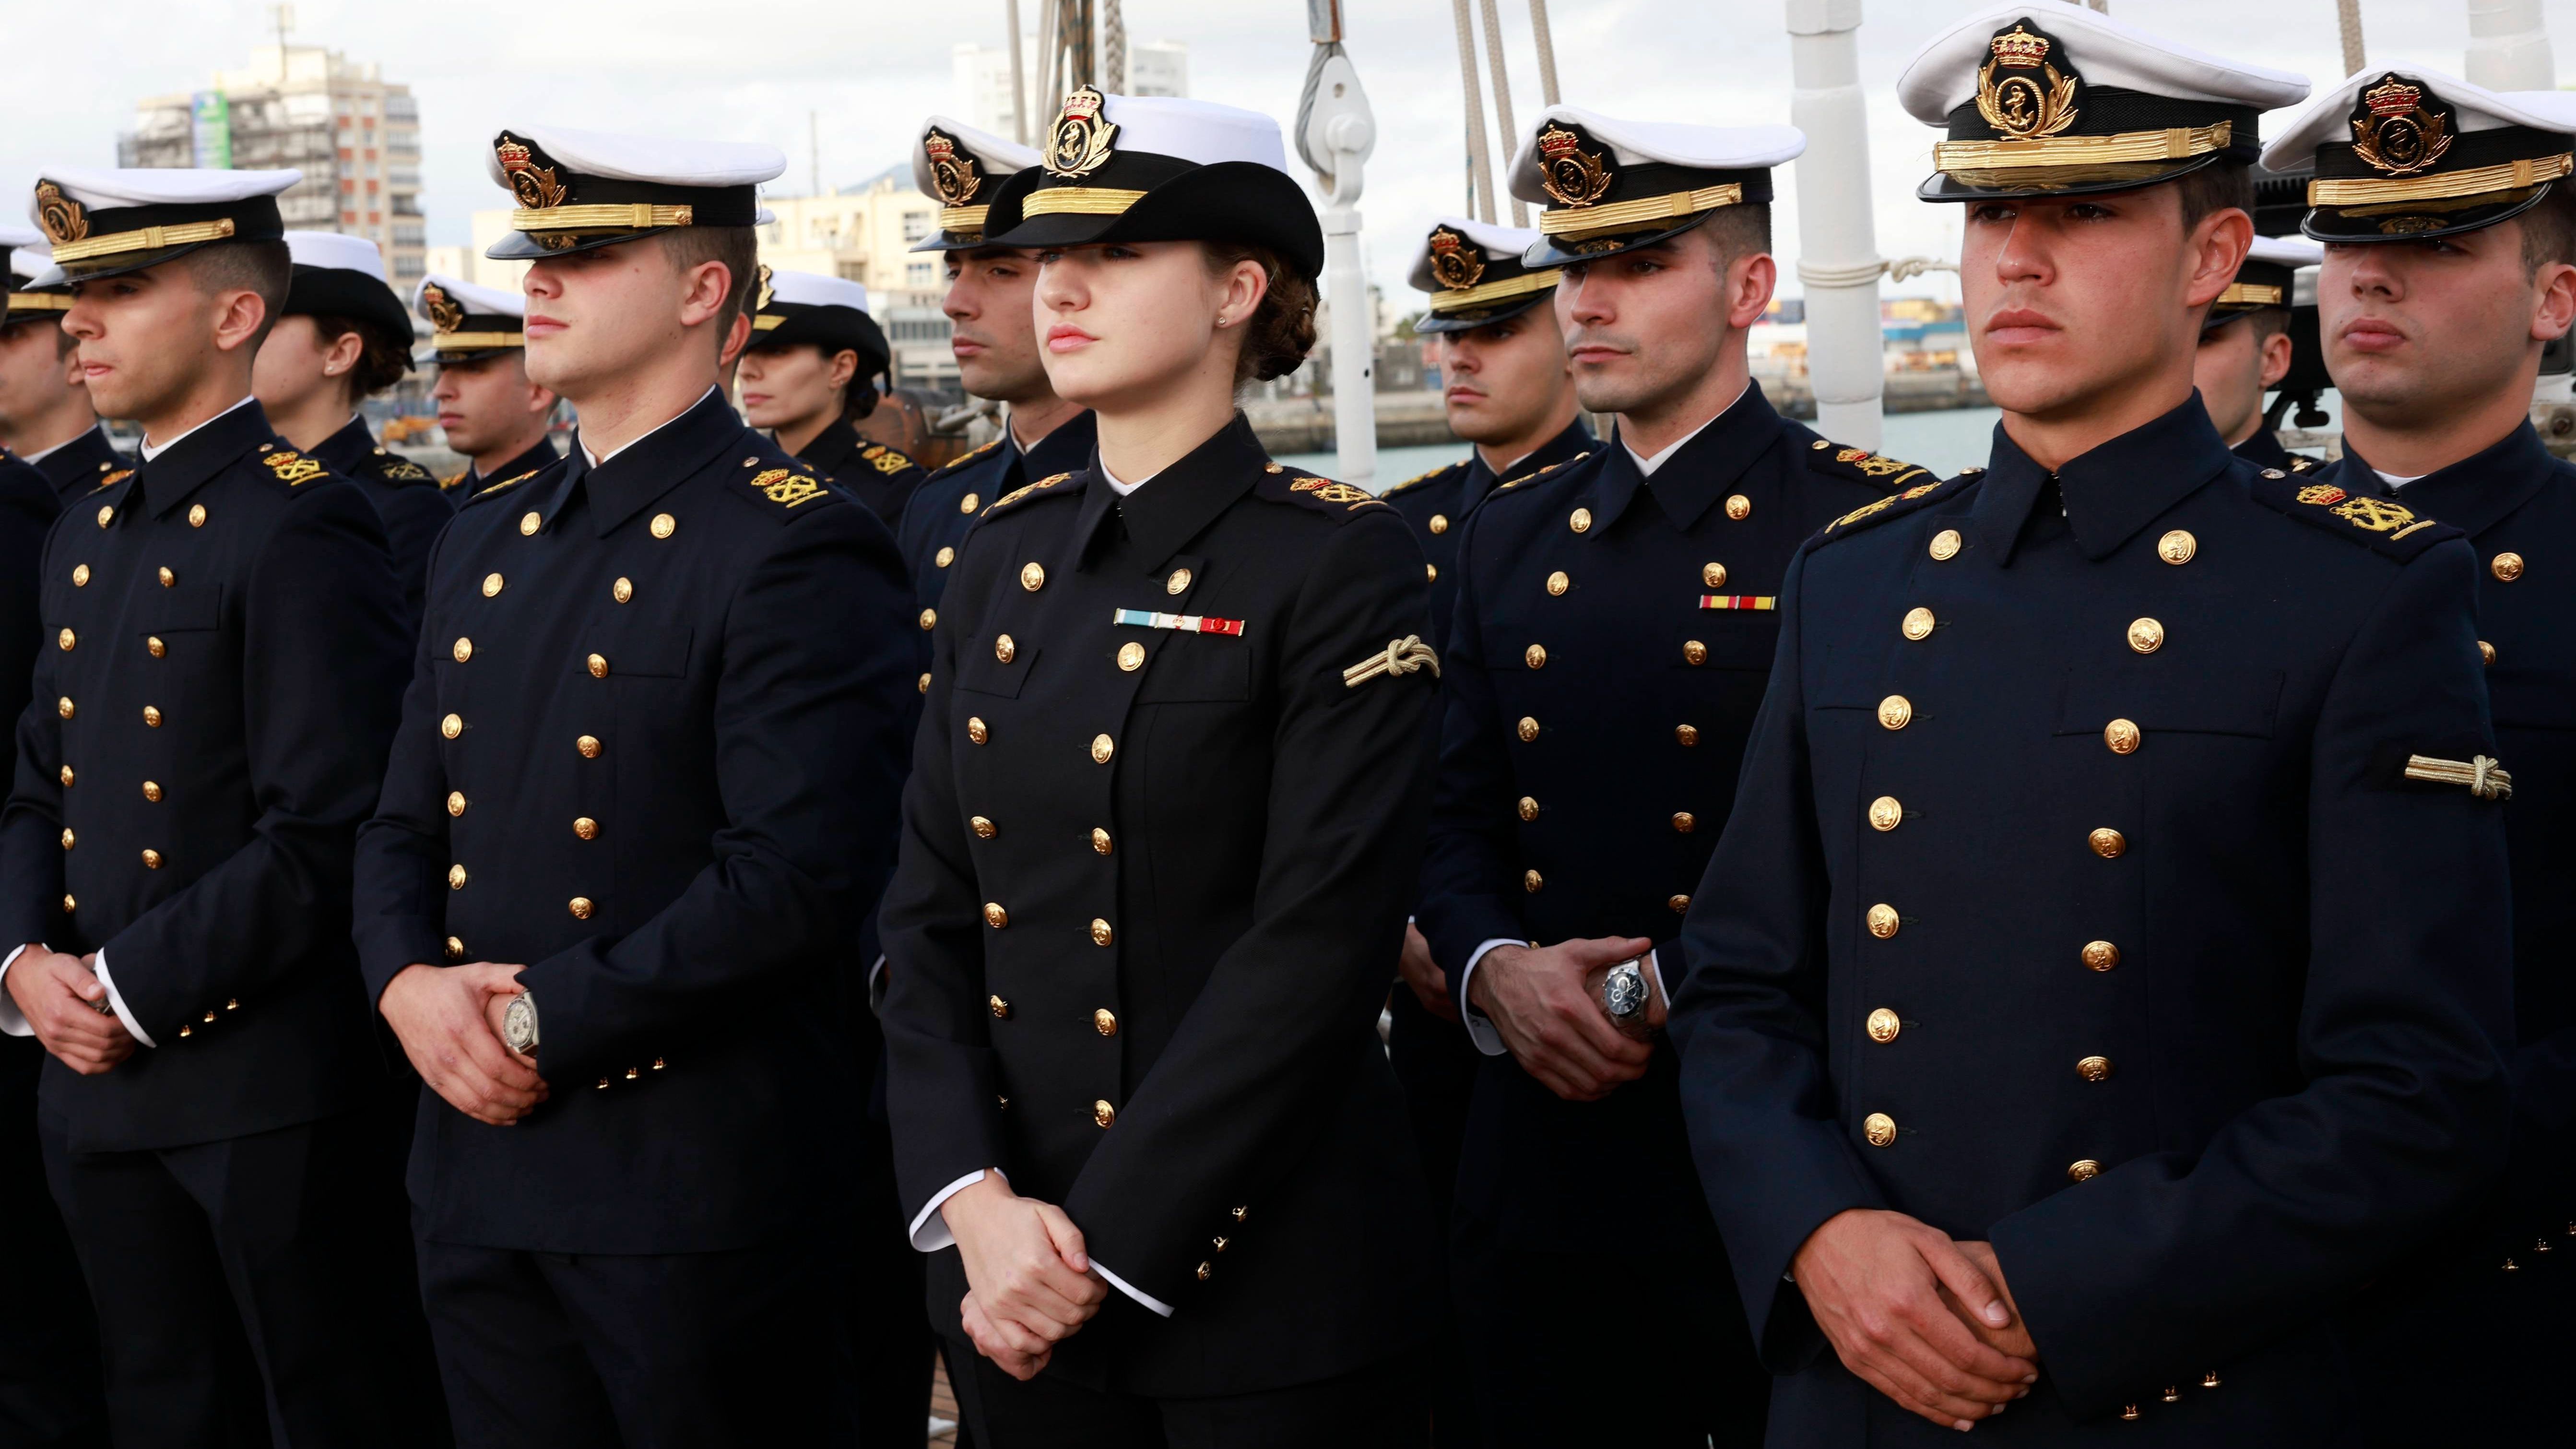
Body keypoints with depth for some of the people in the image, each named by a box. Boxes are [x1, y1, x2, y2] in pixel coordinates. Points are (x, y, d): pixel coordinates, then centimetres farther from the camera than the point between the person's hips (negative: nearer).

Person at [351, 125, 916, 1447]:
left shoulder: (798, 547, -12)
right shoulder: (485, 540, 14)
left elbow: (800, 876, -20)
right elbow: (405, 821, 16)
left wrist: (540, 1020, -17)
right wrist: (407, 980, -5)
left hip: (693, 1184, -7)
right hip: (477, 1162, 7)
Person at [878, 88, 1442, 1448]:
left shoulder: (1342, 561, -9)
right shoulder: (1004, 555, 8)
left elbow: (1319, 945, -16)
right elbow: (929, 915, 5)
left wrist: (1104, 1241, -18)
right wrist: (974, 1200, -9)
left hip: (1265, 1272, -5)